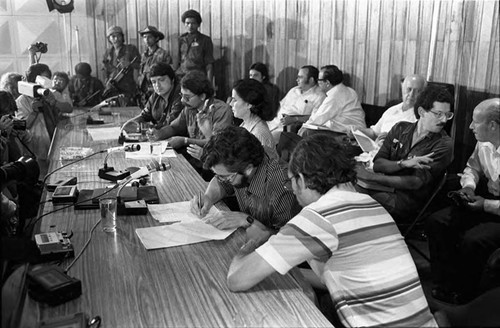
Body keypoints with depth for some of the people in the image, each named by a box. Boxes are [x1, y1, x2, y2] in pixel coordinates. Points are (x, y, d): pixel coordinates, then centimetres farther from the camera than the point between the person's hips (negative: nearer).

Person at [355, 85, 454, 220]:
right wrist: (403, 163, -16)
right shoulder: (400, 128, 11)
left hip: (404, 199, -5)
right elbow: (377, 164, 3)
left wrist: (371, 176, -14)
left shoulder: (443, 145, -6)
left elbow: (415, 183, -14)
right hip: (384, 188, 5)